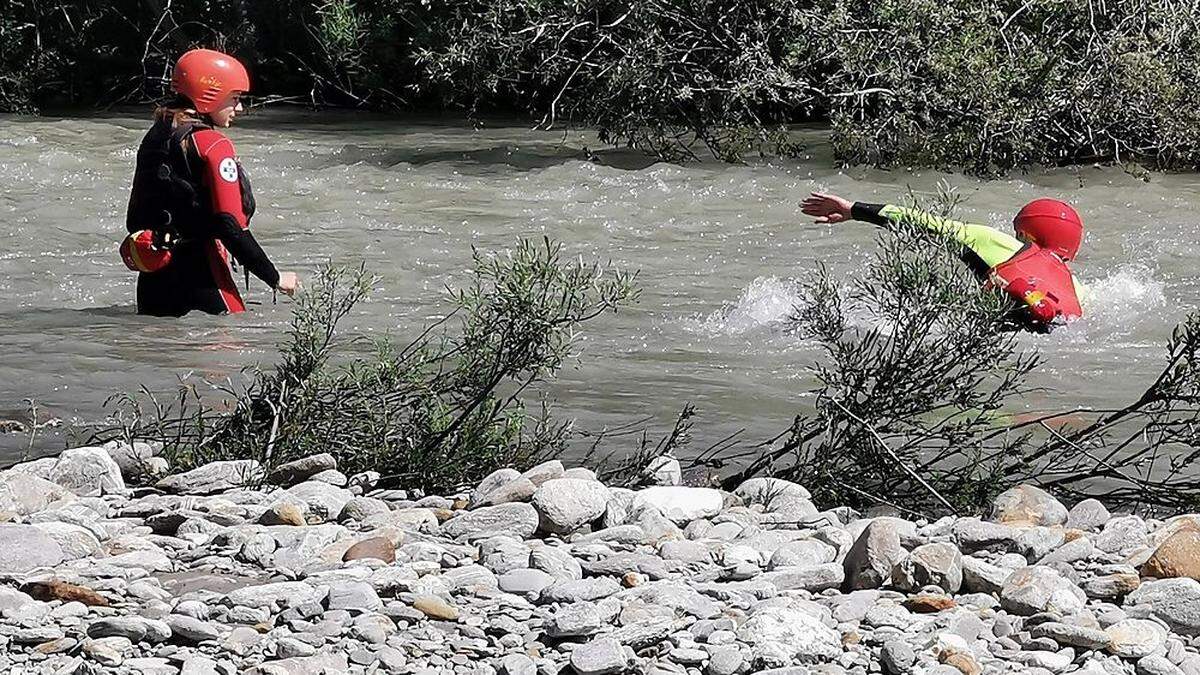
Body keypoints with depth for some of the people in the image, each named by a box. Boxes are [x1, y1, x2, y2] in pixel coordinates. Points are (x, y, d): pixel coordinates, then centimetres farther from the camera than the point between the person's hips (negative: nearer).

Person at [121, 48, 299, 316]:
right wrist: (275, 278, -9)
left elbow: (134, 218, 18)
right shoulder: (213, 145, -12)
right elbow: (231, 226, -16)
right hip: (200, 278, -8)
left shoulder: (154, 136, 12)